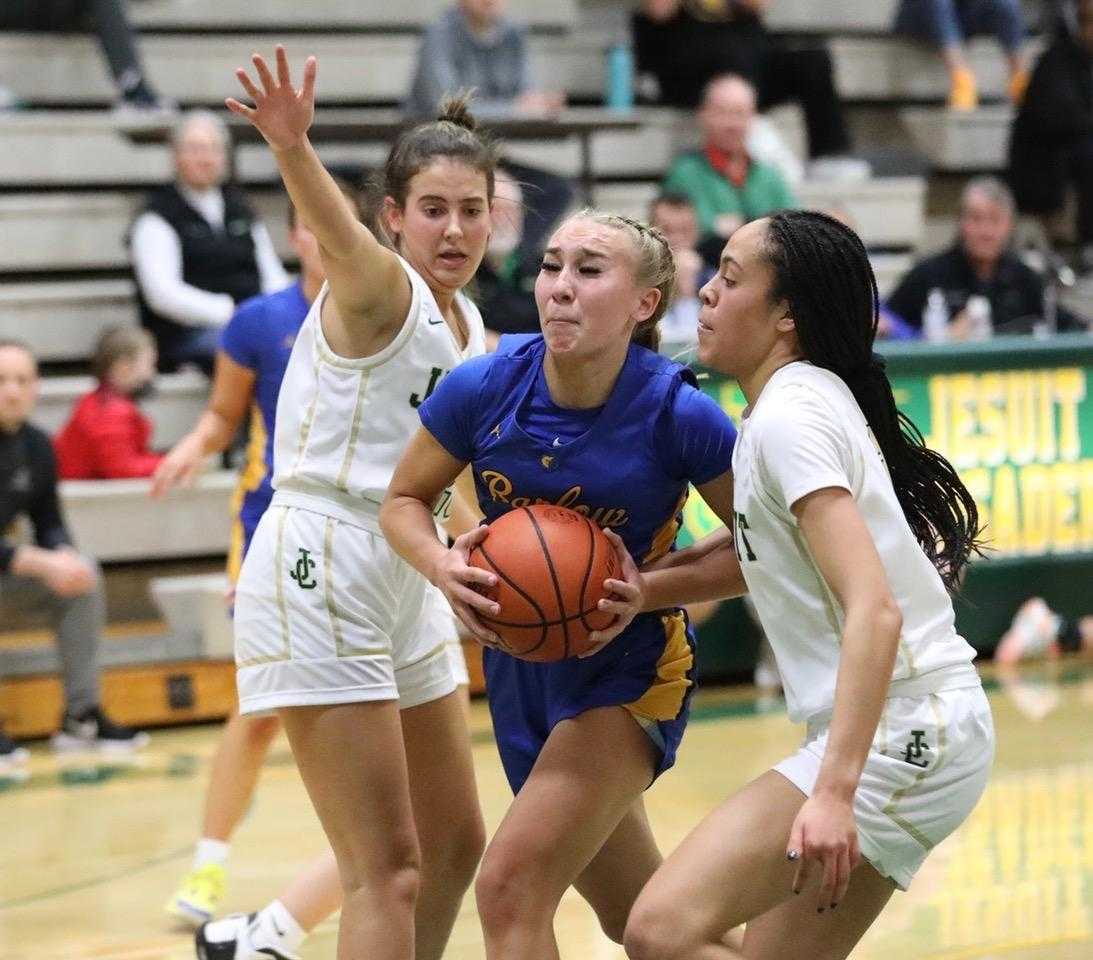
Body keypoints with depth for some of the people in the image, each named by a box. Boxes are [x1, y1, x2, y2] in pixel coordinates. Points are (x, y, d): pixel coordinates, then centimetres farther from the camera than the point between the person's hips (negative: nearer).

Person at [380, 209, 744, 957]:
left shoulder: (678, 413, -22)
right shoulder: (488, 386, -14)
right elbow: (403, 502, 1)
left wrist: (651, 592, -25)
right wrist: (445, 568, -20)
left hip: (628, 672, -5)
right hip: (519, 665, 5)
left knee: (511, 888, -21)